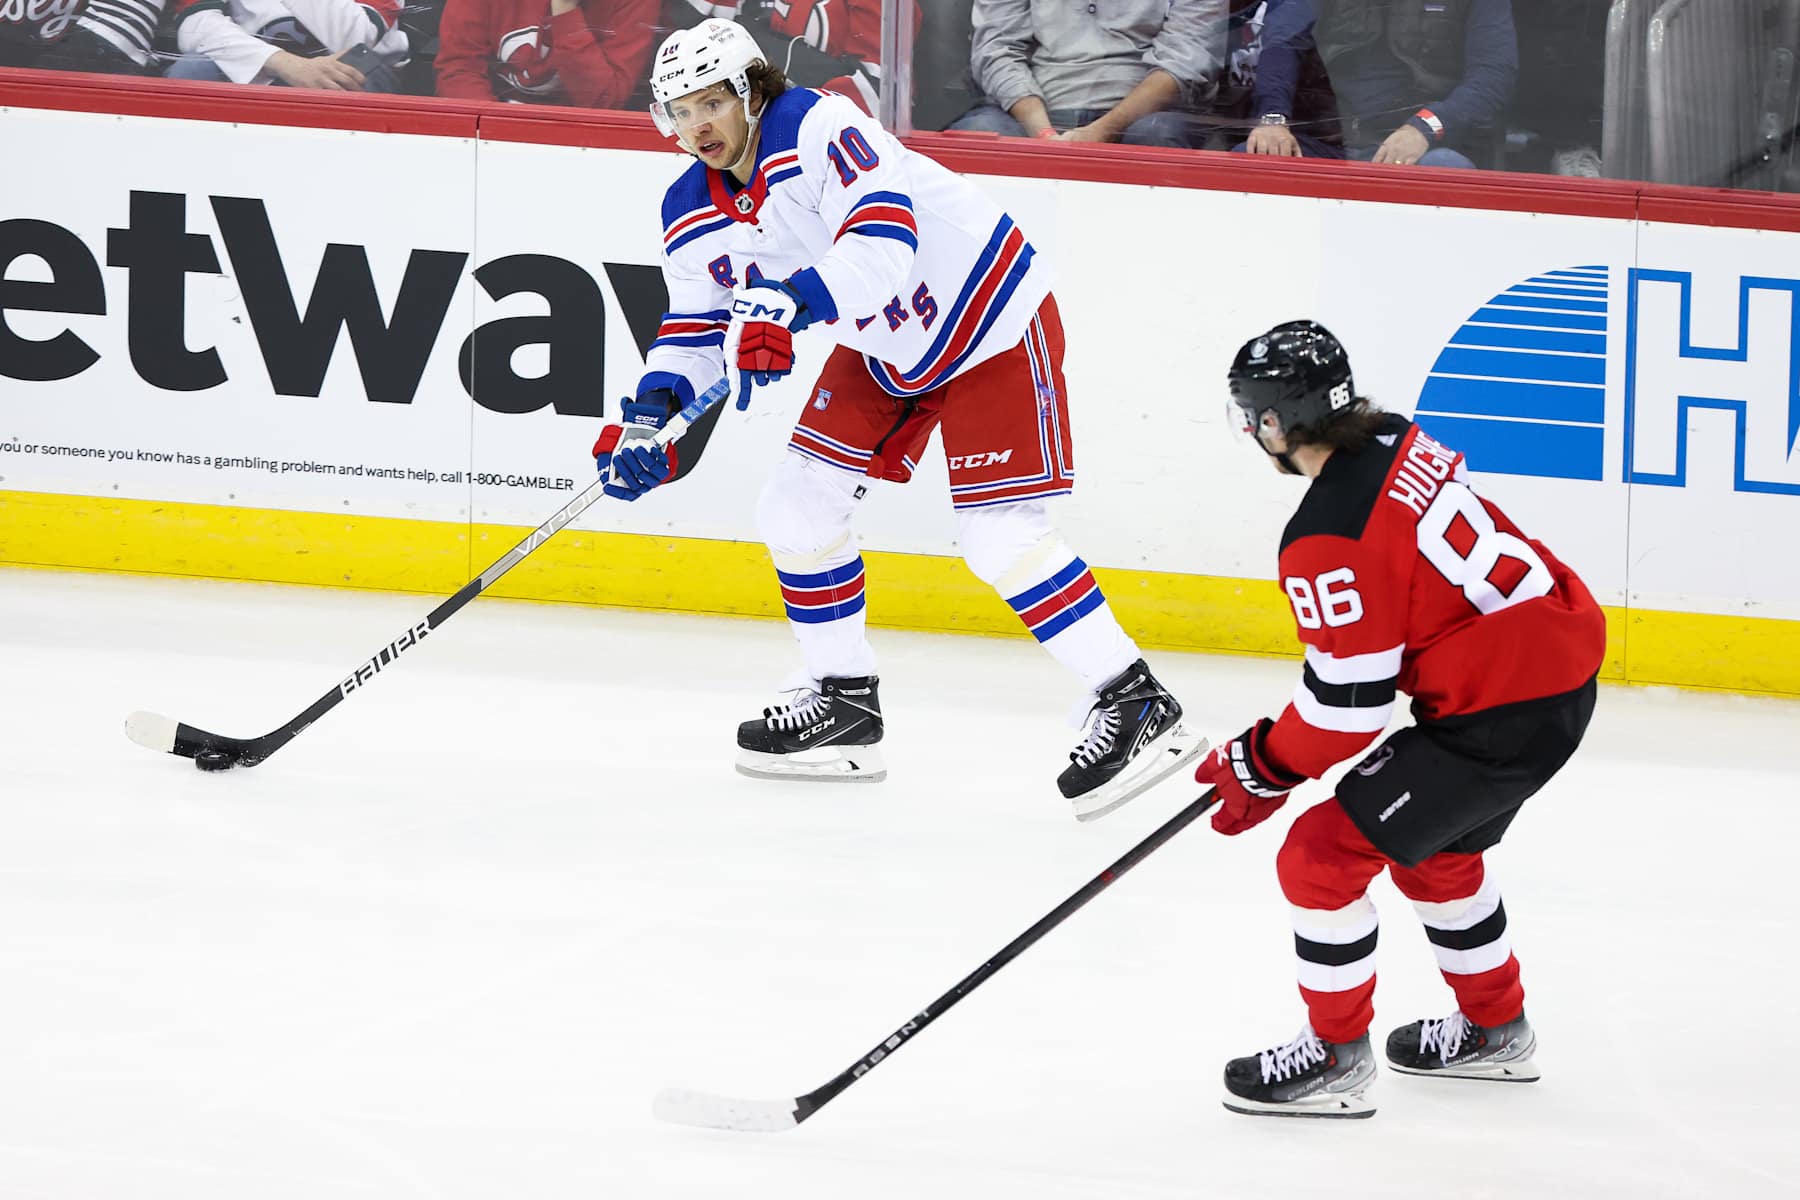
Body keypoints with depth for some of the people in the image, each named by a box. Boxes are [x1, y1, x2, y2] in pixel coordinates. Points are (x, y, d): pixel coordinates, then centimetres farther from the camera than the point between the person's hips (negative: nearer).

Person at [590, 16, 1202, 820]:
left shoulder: (819, 129, -29)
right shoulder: (693, 216, -3)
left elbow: (883, 246, -40)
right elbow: (696, 326, 5)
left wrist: (791, 302, -53)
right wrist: (650, 410, -13)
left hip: (991, 317, -9)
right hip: (884, 350, 9)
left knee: (999, 532, -16)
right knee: (797, 504, 6)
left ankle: (1135, 707, -11)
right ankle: (842, 702, 20)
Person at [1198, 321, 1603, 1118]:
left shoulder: (1325, 544, -22)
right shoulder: (1395, 443, 5)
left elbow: (1349, 700, -18)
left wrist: (1263, 769, 0)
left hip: (1502, 714, -10)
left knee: (1323, 856, -2)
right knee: (1433, 849, 30)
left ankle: (1336, 1056, 10)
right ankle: (1494, 1031, 44)